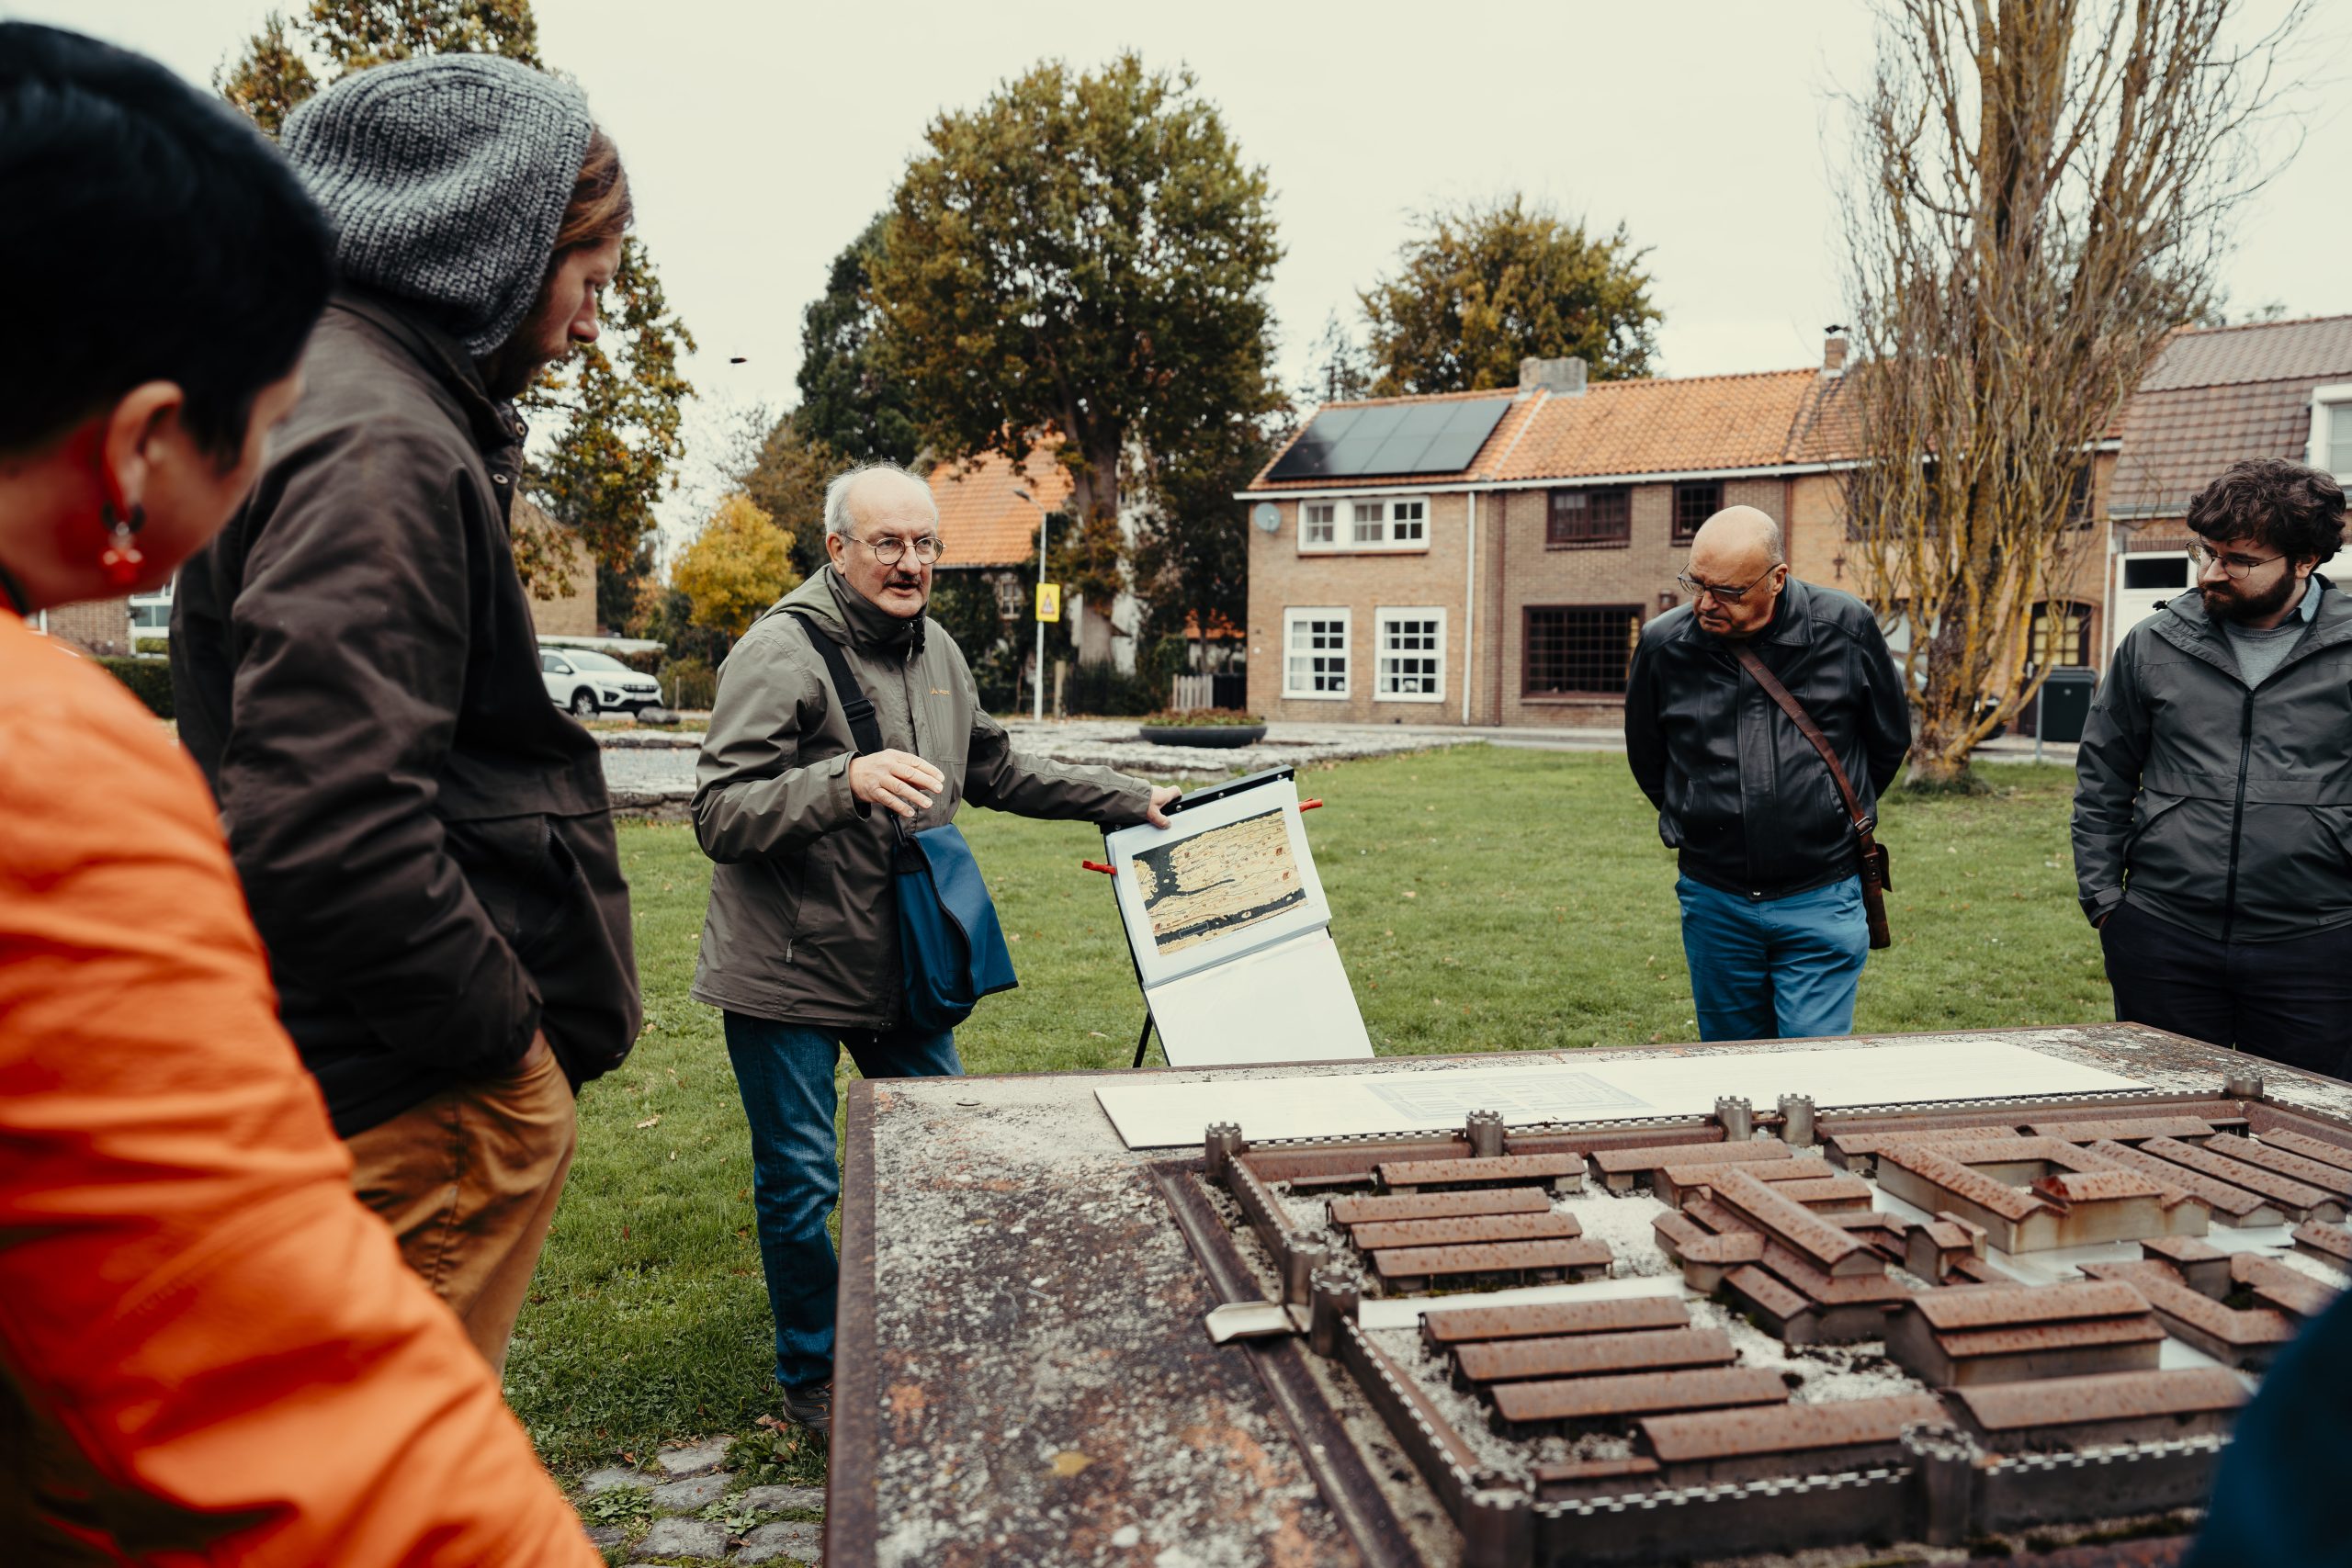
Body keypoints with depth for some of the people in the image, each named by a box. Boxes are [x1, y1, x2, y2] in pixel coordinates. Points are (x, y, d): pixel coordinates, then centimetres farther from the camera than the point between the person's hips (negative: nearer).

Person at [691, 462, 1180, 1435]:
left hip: (900, 965, 7)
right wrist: (844, 781, -37)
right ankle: (814, 1380, 25)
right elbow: (720, 816, -22)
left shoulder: (937, 652, 9)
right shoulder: (781, 652, -15)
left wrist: (1128, 799, 22)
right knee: (799, 1182, 4)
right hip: (788, 972, -7)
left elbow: (995, 771, 23)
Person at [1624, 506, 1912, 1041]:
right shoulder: (1663, 643, -5)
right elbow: (1646, 757, 14)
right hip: (1713, 901, 2)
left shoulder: (1845, 628, -8)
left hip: (1821, 901, -2)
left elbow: (1890, 737, 10)